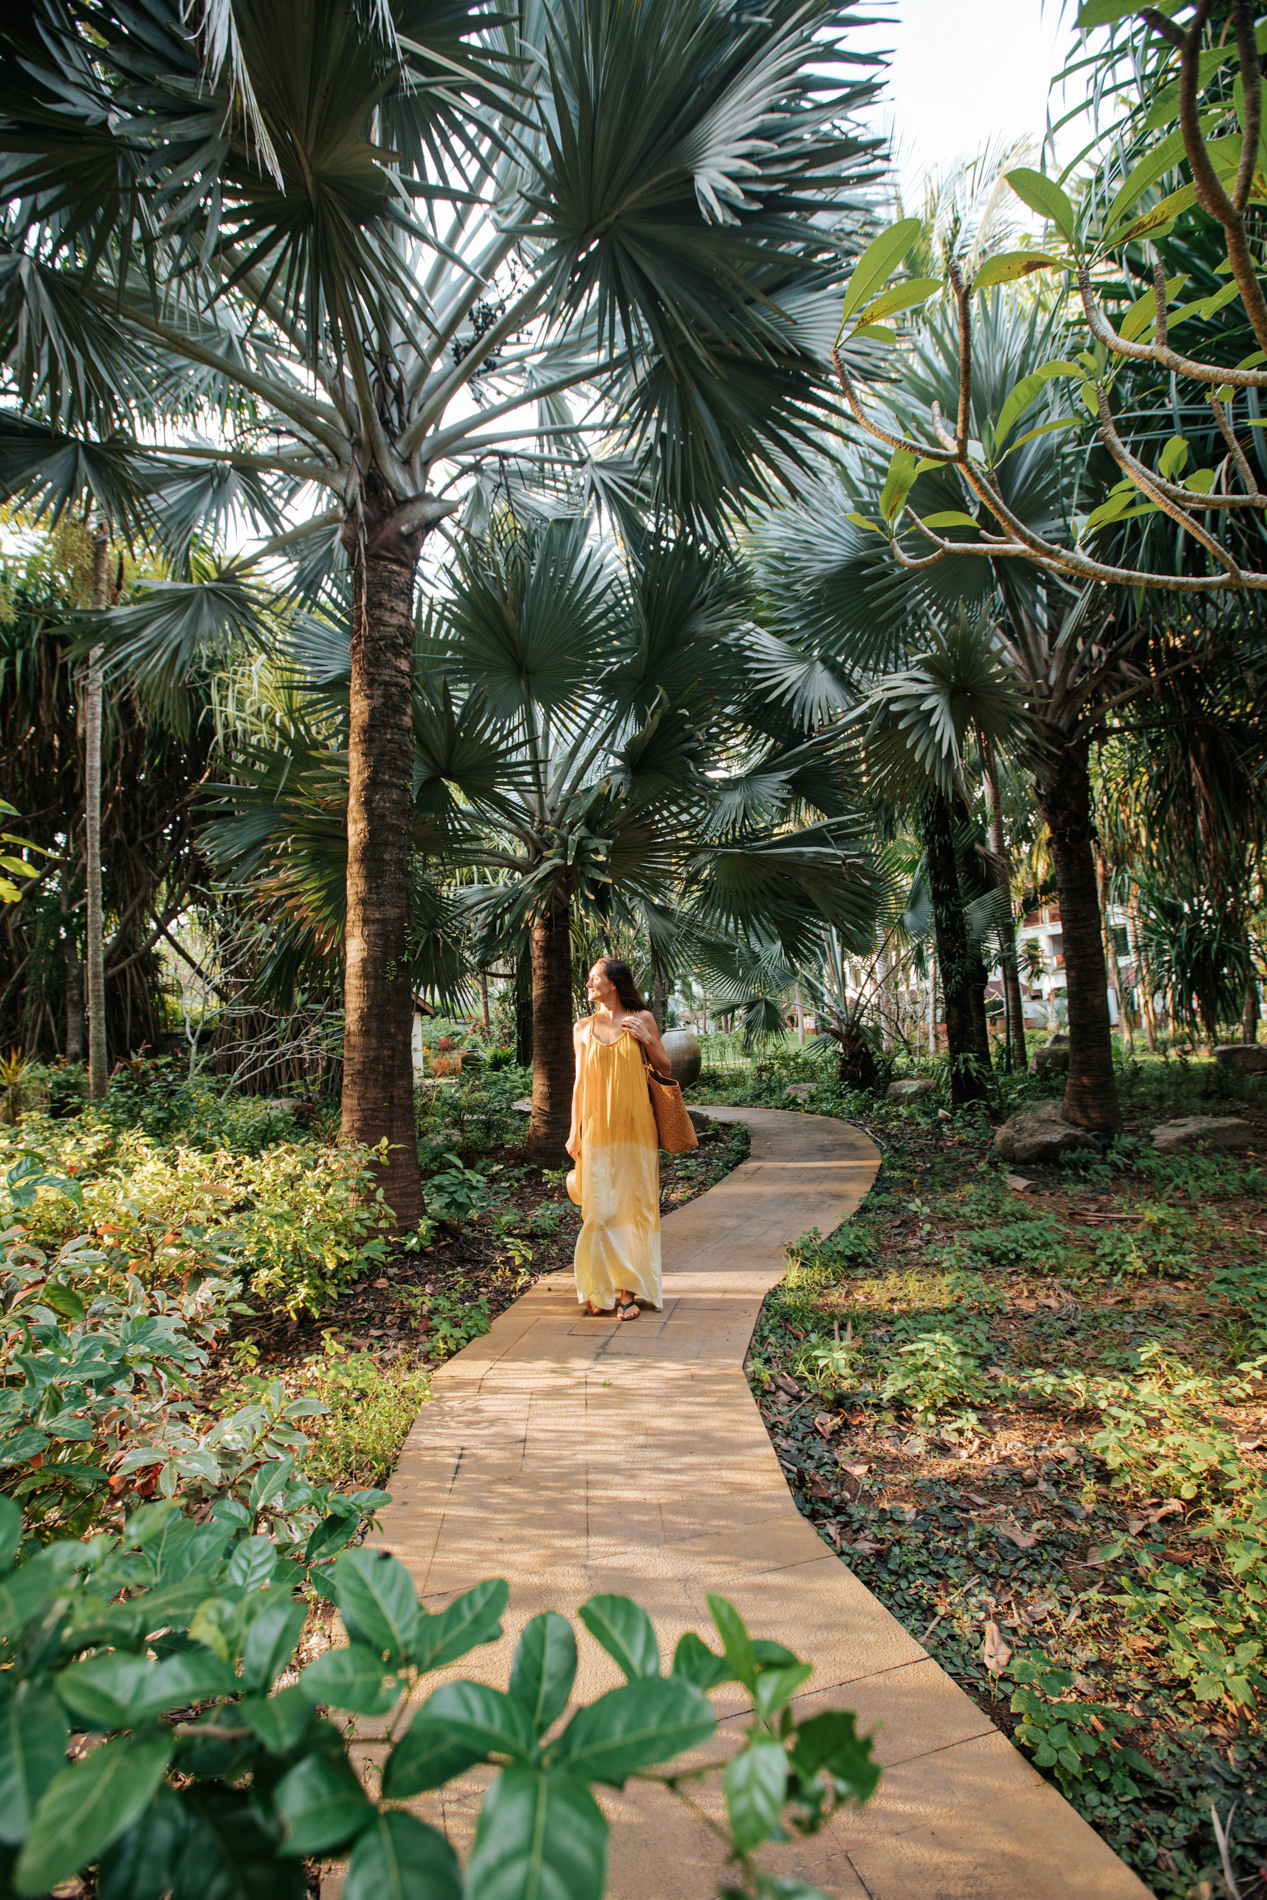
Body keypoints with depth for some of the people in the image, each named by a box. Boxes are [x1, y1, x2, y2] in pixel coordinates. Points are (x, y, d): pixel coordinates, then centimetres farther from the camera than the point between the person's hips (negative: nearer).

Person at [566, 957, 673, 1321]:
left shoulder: (642, 1019, 3)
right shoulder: (583, 1028, 9)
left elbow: (665, 1070, 6)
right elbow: (580, 1082, 11)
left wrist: (647, 1040, -11)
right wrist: (575, 1131, 7)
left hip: (634, 1127, -1)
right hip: (597, 1128, 1)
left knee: (633, 1205, 1)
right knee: (600, 1209, 0)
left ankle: (631, 1290, 7)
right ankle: (601, 1290, 10)